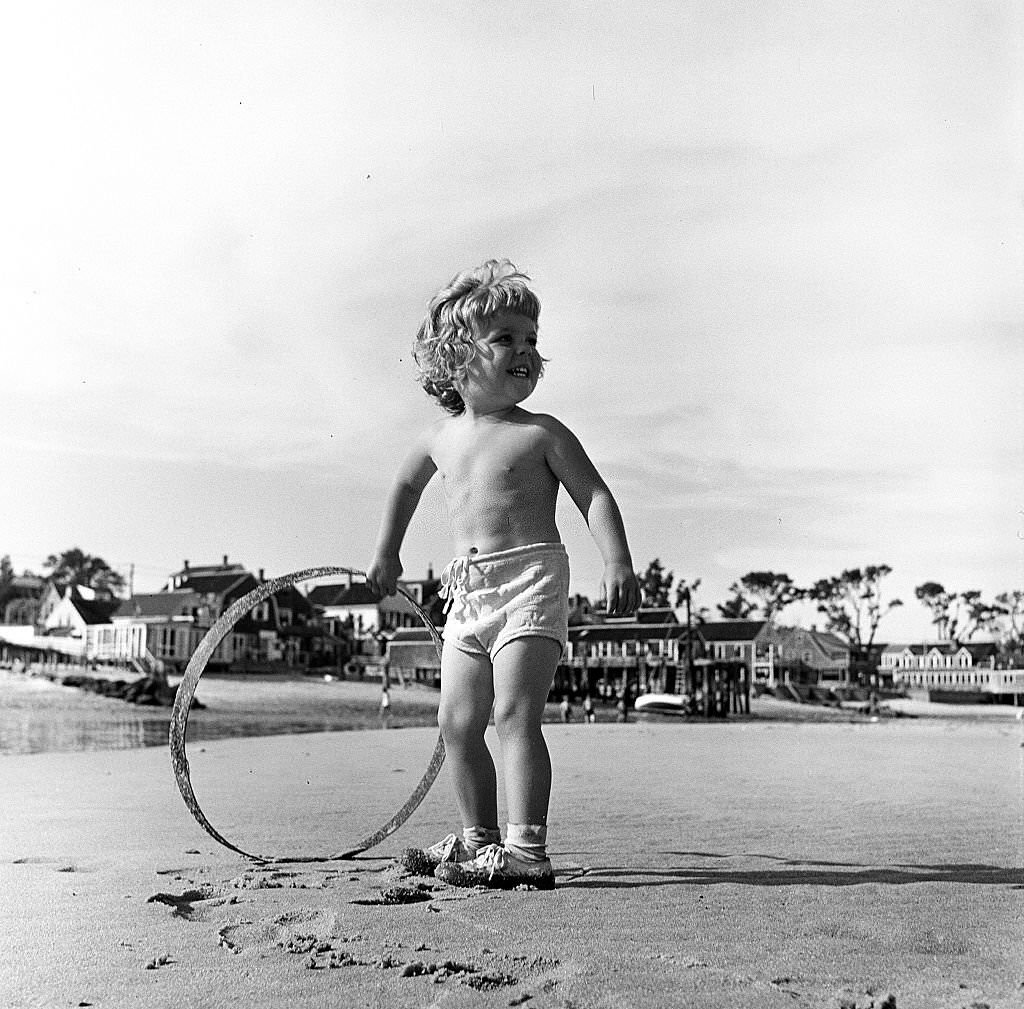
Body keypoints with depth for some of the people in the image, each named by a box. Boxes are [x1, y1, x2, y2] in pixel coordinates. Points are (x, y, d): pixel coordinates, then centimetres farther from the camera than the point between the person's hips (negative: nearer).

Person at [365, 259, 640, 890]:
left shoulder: (543, 434, -3)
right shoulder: (441, 438, 11)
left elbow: (595, 497, -5)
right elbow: (407, 485, 31)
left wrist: (618, 564, -18)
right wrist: (387, 554, 36)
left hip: (530, 578, -6)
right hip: (467, 590, 6)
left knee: (516, 714, -14)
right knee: (457, 723, 9)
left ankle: (526, 850, -11)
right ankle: (479, 838, 23)